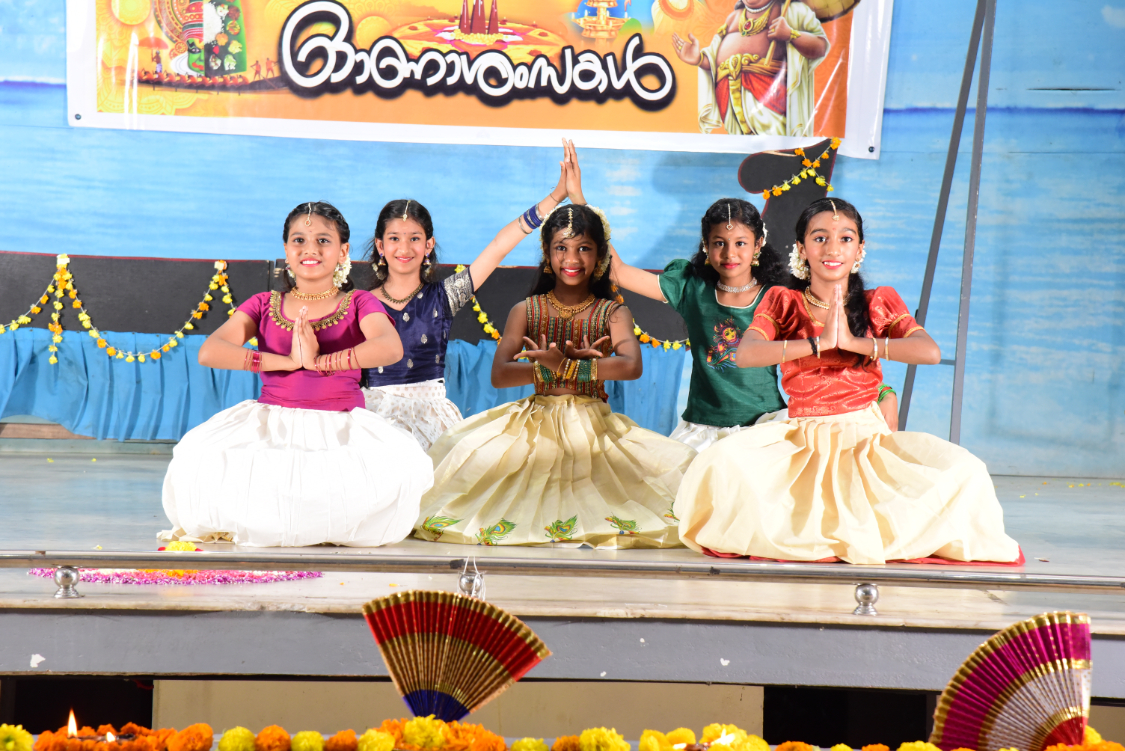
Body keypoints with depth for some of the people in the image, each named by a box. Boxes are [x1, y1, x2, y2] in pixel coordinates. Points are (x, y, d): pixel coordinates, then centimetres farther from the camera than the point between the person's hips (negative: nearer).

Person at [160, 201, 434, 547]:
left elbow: (390, 348, -15)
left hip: (341, 427, -1)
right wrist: (287, 361, -12)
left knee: (407, 466, -33)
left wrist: (319, 361, -19)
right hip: (272, 424, 1)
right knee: (198, 455, -30)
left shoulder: (359, 304, 8)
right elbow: (210, 352, -4)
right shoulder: (264, 305, 13)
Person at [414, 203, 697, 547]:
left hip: (593, 426, 0)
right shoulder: (526, 311, 5)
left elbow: (631, 366, -18)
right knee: (465, 454, -21)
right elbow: (499, 375, -7)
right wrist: (557, 366, -18)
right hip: (534, 424, 0)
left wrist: (563, 367, -23)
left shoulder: (612, 313, 2)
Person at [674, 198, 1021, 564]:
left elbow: (930, 352, -9)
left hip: (866, 436, 1)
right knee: (723, 461, -32)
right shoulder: (783, 302, 9)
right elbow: (745, 354, -12)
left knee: (964, 471, -26)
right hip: (802, 438, -1)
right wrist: (819, 342, -18)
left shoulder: (879, 302, 10)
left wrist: (854, 342, -14)